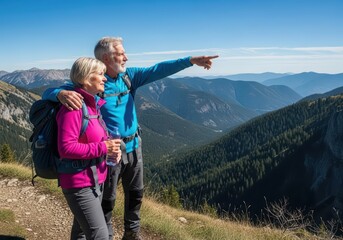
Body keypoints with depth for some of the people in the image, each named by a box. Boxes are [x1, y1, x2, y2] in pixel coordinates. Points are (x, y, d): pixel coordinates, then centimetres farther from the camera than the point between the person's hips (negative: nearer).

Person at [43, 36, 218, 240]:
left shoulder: (129, 76, -2)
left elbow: (158, 71, -10)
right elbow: (48, 93, -20)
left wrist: (191, 61, -20)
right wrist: (61, 93, -45)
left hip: (133, 147, 6)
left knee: (136, 194, 21)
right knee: (107, 200, 11)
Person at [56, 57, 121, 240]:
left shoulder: (93, 104, 8)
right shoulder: (73, 107, -20)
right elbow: (66, 148, -25)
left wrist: (112, 148, 1)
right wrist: (102, 148, -22)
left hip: (95, 180, 9)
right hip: (79, 184, -9)